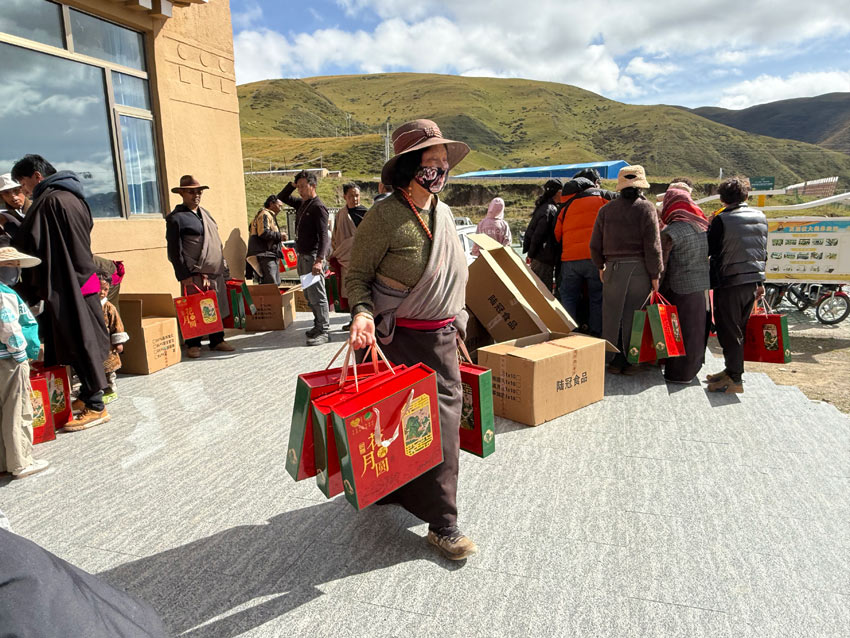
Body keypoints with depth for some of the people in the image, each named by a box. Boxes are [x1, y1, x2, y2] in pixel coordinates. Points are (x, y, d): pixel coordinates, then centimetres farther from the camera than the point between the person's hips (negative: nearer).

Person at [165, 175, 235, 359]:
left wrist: (224, 267, 18)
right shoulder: (176, 218, -4)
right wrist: (183, 275, -13)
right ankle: (193, 344, 9)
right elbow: (174, 251, -8)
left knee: (218, 308, 10)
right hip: (194, 274, -7)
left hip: (215, 273, 7)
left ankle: (217, 340, 21)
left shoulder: (206, 213, 19)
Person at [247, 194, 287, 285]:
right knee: (272, 285, -17)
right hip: (266, 255, -11)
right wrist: (279, 236, -11)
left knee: (276, 283, 9)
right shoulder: (264, 215, -7)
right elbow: (264, 233, -20)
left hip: (271, 255, 11)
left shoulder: (270, 216, 27)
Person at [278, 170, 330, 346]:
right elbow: (281, 197, 30)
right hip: (302, 256, 9)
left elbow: (324, 236, -19)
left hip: (313, 257, -9)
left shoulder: (318, 207, -11)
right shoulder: (301, 204, 15)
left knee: (317, 295, -8)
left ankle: (324, 331, -5)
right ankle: (319, 325, 22)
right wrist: (291, 185, 12)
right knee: (308, 295, 13)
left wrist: (319, 260, -29)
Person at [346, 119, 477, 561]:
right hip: (403, 340, -7)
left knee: (445, 418, 14)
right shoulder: (385, 216, -15)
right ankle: (441, 524, 16)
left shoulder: (444, 213, 8)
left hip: (442, 338, 8)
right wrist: (362, 313, -27)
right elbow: (357, 274, -9)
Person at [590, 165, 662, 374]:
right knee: (634, 317, 5)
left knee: (612, 317, 8)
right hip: (639, 268, -2)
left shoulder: (606, 209, 6)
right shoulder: (646, 208, -3)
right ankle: (629, 361, 11)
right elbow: (652, 245, -7)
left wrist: (601, 266, 20)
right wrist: (655, 274, -2)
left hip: (613, 268, 2)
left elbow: (595, 244, 8)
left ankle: (613, 361, 12)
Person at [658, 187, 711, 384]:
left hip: (681, 288, -6)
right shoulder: (704, 226, 7)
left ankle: (680, 374, 10)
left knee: (679, 331, 2)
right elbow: (711, 256, 13)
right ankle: (692, 368, 29)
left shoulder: (670, 231, -12)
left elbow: (661, 265, -11)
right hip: (704, 287, 6)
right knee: (696, 330, 16)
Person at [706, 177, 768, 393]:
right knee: (740, 330, 16)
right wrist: (760, 281, 21)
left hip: (729, 282, -7)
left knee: (728, 331, 0)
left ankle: (734, 379, 3)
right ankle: (732, 370, 26)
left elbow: (708, 250, -9)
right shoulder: (760, 217, 8)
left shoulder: (722, 219, -14)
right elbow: (763, 251, 14)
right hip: (752, 281, 7)